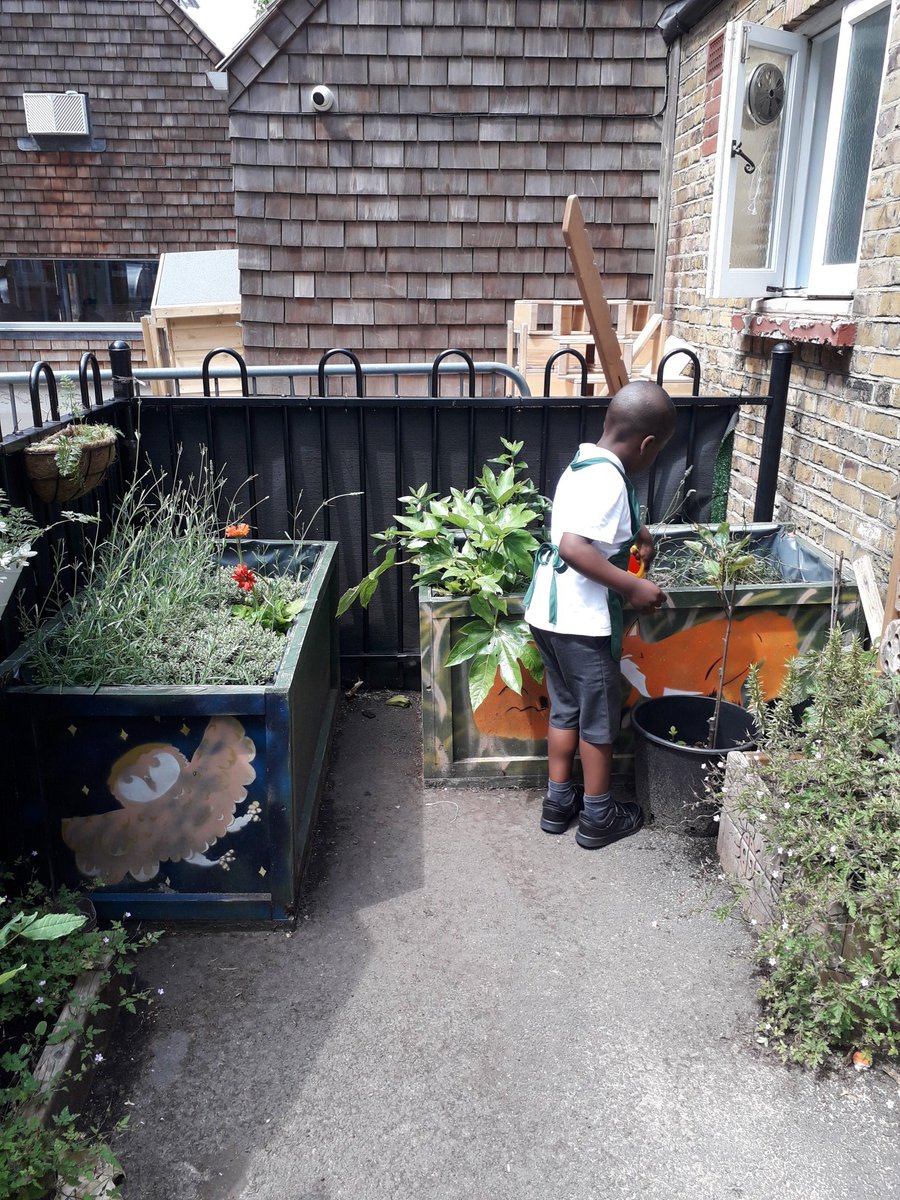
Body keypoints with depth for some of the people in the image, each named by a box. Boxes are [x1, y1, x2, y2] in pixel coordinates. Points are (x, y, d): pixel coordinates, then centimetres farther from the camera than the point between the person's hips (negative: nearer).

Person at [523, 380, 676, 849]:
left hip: (550, 613, 9)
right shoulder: (608, 479, -20)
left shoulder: (582, 463, 9)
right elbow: (573, 547, -32)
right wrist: (631, 585, -25)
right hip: (582, 622, -9)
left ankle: (559, 802, 32)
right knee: (599, 718, 8)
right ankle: (598, 818, 23)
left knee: (565, 709, 20)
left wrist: (634, 532, 25)